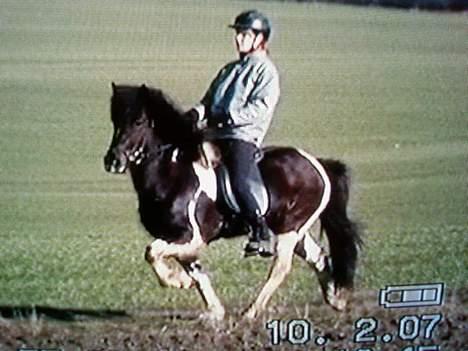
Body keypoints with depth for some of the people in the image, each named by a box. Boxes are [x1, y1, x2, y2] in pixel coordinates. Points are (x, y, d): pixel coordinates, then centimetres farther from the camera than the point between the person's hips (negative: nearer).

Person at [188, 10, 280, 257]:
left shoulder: (265, 69, 1)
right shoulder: (229, 70, 25)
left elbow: (260, 107, -12)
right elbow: (209, 99, 24)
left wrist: (228, 116, -21)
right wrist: (199, 112, 1)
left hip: (243, 136, -8)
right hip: (217, 135, 9)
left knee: (242, 179, -30)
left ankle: (262, 233, -21)